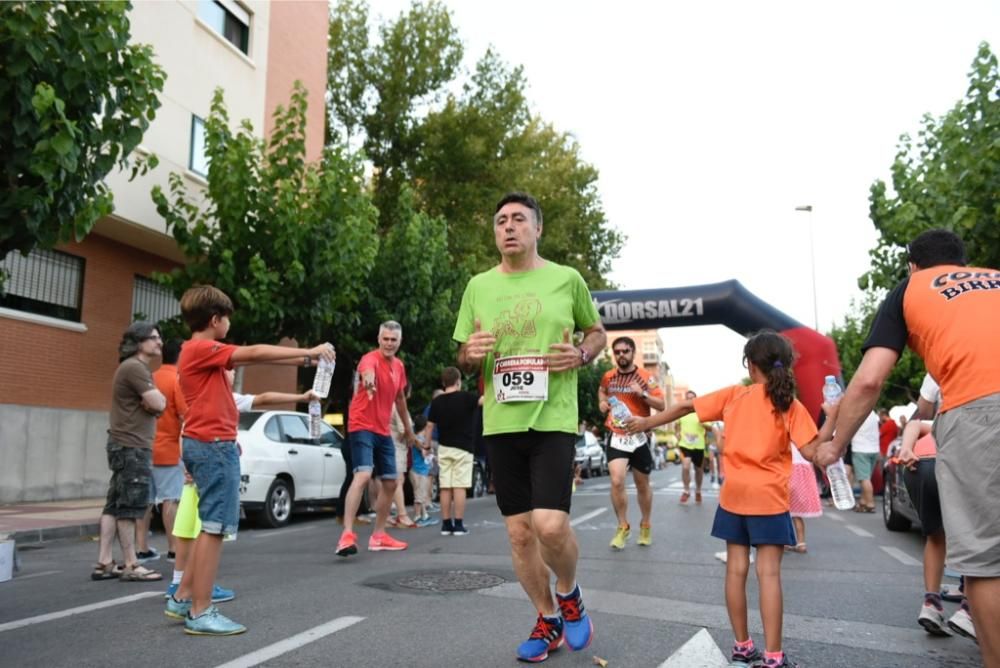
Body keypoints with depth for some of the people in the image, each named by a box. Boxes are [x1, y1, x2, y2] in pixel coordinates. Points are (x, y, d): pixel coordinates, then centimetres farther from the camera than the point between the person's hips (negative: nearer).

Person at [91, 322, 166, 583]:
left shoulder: (138, 368, 21)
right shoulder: (134, 367, -13)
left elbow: (158, 403, 17)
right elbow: (158, 404, -18)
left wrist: (154, 399, -5)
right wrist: (156, 398, 3)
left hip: (129, 445, 11)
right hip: (131, 447, -11)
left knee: (115, 505, 9)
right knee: (129, 506, -6)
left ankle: (103, 564, 12)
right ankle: (131, 566, -1)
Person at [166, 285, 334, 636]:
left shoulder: (202, 352, 17)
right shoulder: (201, 349, -13)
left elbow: (248, 358, 12)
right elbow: (254, 353, -17)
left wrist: (303, 356, 6)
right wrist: (308, 352, -12)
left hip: (206, 445, 10)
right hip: (213, 445, -10)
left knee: (211, 525, 17)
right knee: (215, 526, -6)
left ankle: (183, 598, 23)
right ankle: (200, 612, -1)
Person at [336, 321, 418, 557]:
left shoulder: (399, 366, 8)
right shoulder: (370, 358, -15)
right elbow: (367, 370, -43)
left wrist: (408, 427, 29)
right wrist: (368, 379, -67)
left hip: (384, 431, 8)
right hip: (362, 427, -8)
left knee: (390, 482, 11)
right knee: (363, 475, -25)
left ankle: (378, 536, 23)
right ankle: (347, 535, -22)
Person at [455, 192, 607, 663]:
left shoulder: (566, 279, 1)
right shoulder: (478, 286, 8)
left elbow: (597, 332, 15)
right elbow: (464, 361, 14)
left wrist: (581, 355, -7)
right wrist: (470, 354, -9)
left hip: (552, 420, -3)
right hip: (500, 424, 3)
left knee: (551, 525, -15)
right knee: (519, 531, 9)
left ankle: (570, 595, 19)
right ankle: (548, 622, 30)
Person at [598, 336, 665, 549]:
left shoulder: (645, 377, -6)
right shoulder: (608, 377, 3)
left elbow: (661, 405, -10)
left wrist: (642, 393, -24)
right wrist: (602, 401, 7)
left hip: (640, 437, -1)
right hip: (616, 437, 1)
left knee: (642, 485, 12)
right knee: (616, 481, -15)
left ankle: (645, 526, 35)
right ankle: (623, 527, 4)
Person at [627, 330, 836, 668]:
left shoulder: (733, 395, 1)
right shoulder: (791, 406, -5)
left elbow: (686, 406, 4)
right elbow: (810, 451, -10)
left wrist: (647, 422, 14)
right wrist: (832, 417, -2)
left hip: (734, 494, 2)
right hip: (769, 498, -2)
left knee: (736, 569, 9)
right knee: (769, 574, -1)